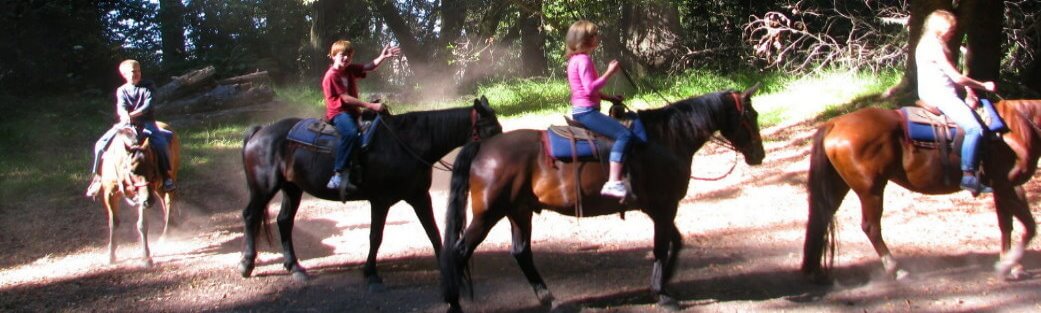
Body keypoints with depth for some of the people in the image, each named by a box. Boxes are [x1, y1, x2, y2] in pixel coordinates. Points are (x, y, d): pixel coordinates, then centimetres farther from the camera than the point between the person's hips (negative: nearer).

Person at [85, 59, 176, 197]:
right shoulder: (121, 91, 8)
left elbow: (147, 106, -10)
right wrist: (125, 116, -33)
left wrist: (133, 115, -23)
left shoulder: (148, 87, 3)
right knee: (101, 144, -12)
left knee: (161, 142, -32)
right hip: (126, 124, 3)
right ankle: (98, 177, 2)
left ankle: (166, 175, -17)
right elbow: (121, 107, -10)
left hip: (146, 123, -2)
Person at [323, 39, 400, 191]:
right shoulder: (332, 76, -12)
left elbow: (370, 67, 5)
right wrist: (371, 106, -21)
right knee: (350, 132, -35)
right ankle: (338, 174, -38)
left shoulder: (350, 70, 12)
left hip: (352, 111, 10)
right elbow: (346, 98, -18)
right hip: (338, 112, -9)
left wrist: (383, 57, -16)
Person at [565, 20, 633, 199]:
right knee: (624, 135, -21)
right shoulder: (584, 59, -15)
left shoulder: (576, 60, 17)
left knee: (621, 132, 25)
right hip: (587, 111, -11)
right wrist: (610, 72, -18)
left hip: (581, 111, 11)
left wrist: (609, 97, 15)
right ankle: (613, 183, -30)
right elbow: (590, 88, -24)